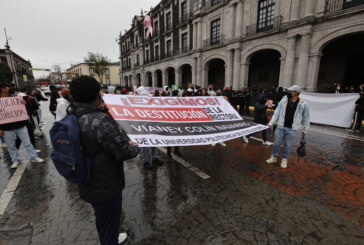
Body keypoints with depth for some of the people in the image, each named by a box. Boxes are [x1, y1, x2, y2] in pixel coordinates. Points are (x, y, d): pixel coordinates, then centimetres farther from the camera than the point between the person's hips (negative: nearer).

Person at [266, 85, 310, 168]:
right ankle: (274, 157, 28)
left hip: (292, 129, -1)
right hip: (280, 127, 2)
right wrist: (271, 123, -5)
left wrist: (305, 130, 6)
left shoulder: (303, 104, -5)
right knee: (277, 143, 10)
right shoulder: (283, 101, 0)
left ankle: (284, 159, 29)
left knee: (288, 145, 11)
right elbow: (277, 113, 1)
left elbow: (306, 118, 3)